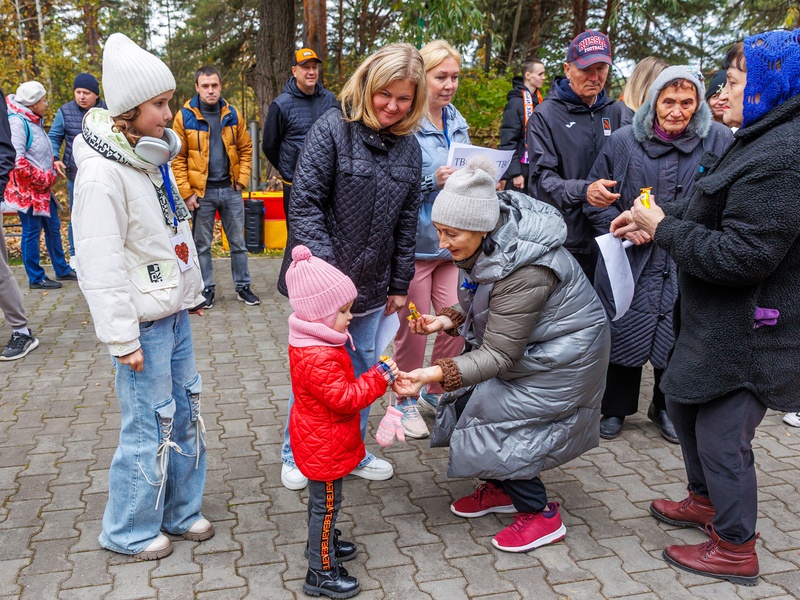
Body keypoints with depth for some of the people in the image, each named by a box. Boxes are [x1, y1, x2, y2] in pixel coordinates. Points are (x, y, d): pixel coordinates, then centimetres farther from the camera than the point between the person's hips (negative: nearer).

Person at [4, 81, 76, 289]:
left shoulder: (34, 120, 13)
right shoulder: (17, 121, -16)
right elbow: (17, 159, -24)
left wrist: (51, 174, 10)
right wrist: (42, 179, -18)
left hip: (43, 188, 9)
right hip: (27, 189, -9)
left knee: (53, 227, 15)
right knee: (32, 231, -1)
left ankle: (62, 269, 27)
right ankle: (36, 278, 8)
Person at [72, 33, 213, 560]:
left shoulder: (155, 158, 9)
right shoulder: (102, 174, -18)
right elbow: (101, 266, -19)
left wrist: (191, 290, 19)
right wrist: (123, 339, -17)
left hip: (175, 311, 8)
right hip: (144, 321, -8)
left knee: (185, 412, 14)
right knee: (150, 424, 2)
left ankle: (181, 510, 32)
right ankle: (129, 530, 22)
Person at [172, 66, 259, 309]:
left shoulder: (233, 115, 3)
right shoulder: (184, 117, -5)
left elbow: (245, 149, 10)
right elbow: (178, 158, -5)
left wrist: (242, 179, -1)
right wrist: (186, 193, -9)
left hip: (230, 190, 2)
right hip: (202, 192, -2)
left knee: (238, 242, 9)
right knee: (202, 244, 8)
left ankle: (243, 287, 21)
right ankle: (207, 288, 21)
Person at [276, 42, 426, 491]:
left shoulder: (409, 148, 6)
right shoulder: (332, 129, -11)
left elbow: (407, 222, 10)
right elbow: (305, 203, -15)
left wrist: (400, 284, 10)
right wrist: (326, 268, -22)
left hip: (371, 284, 5)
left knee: (364, 367, 16)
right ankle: (296, 454, 28)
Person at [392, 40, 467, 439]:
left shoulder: (458, 124, 12)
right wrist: (433, 181, -24)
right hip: (415, 241, -6)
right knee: (413, 328, 4)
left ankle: (435, 393, 30)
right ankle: (405, 402, 24)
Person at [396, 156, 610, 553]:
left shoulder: (524, 270, -36)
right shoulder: (487, 242, -9)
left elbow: (498, 356, -32)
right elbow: (485, 306, 7)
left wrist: (434, 375, -40)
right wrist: (448, 320, -12)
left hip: (561, 357, -9)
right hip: (522, 345, 9)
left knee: (493, 426, -7)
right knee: (465, 406, 8)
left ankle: (541, 515, 14)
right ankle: (500, 489, 30)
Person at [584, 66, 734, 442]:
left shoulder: (719, 141, -3)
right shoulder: (624, 141, -1)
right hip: (631, 259, 0)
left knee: (676, 338, 11)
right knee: (624, 333, 8)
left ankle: (665, 407, 36)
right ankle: (615, 408, 30)